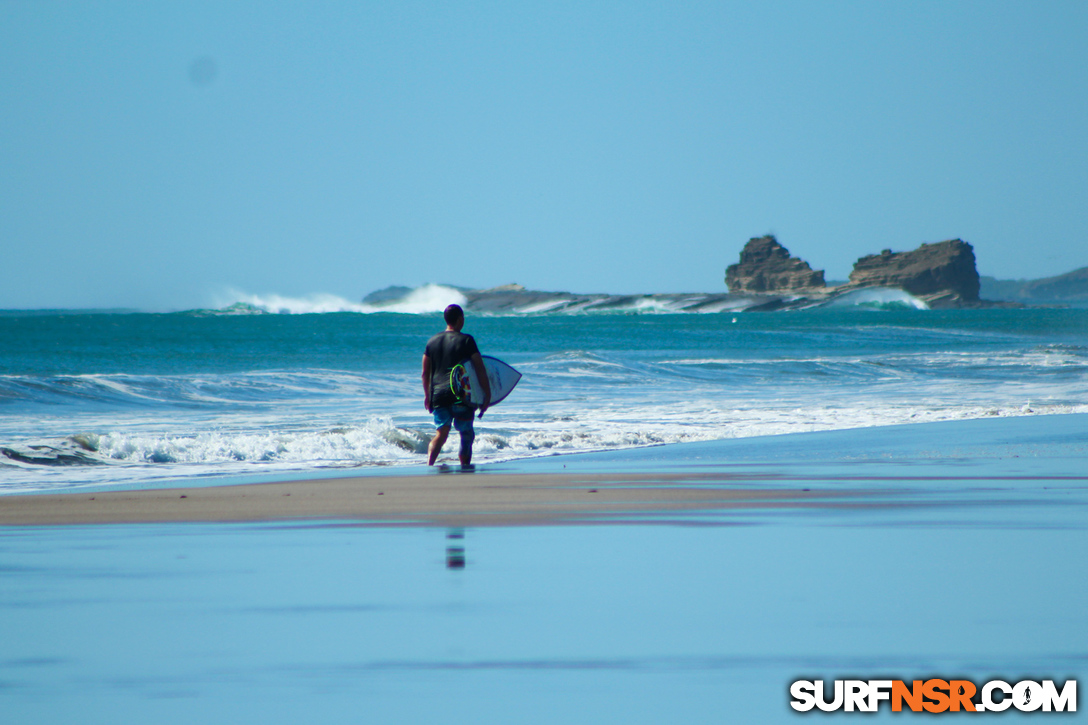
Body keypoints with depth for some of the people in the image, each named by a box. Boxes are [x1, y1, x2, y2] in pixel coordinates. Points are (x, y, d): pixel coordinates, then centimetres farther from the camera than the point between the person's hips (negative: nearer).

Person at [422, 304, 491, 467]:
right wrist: (487, 394, -4)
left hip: (438, 394, 4)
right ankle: (465, 466, 11)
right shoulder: (466, 340, -5)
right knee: (466, 434, 10)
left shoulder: (432, 341, 9)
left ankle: (429, 464, -15)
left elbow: (425, 372, 13)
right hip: (461, 396, -4)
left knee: (440, 433, 6)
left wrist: (427, 395, 24)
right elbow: (480, 368, -8)